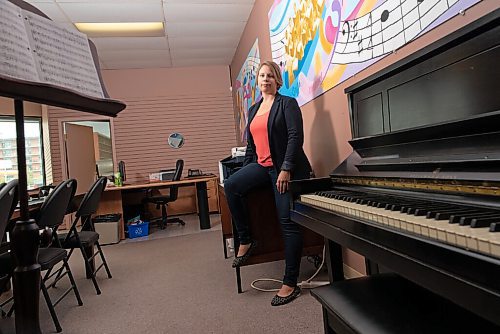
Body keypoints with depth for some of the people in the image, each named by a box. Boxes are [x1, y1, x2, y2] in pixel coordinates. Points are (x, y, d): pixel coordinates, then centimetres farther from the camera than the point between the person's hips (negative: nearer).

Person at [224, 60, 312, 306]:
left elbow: (296, 136, -13)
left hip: (286, 168, -6)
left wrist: (286, 169, -22)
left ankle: (290, 284, 3)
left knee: (288, 221, -6)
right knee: (230, 185, -19)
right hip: (262, 166, 6)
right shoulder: (254, 109, 18)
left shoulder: (287, 103, -1)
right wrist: (245, 170, 14)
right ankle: (245, 240, -3)